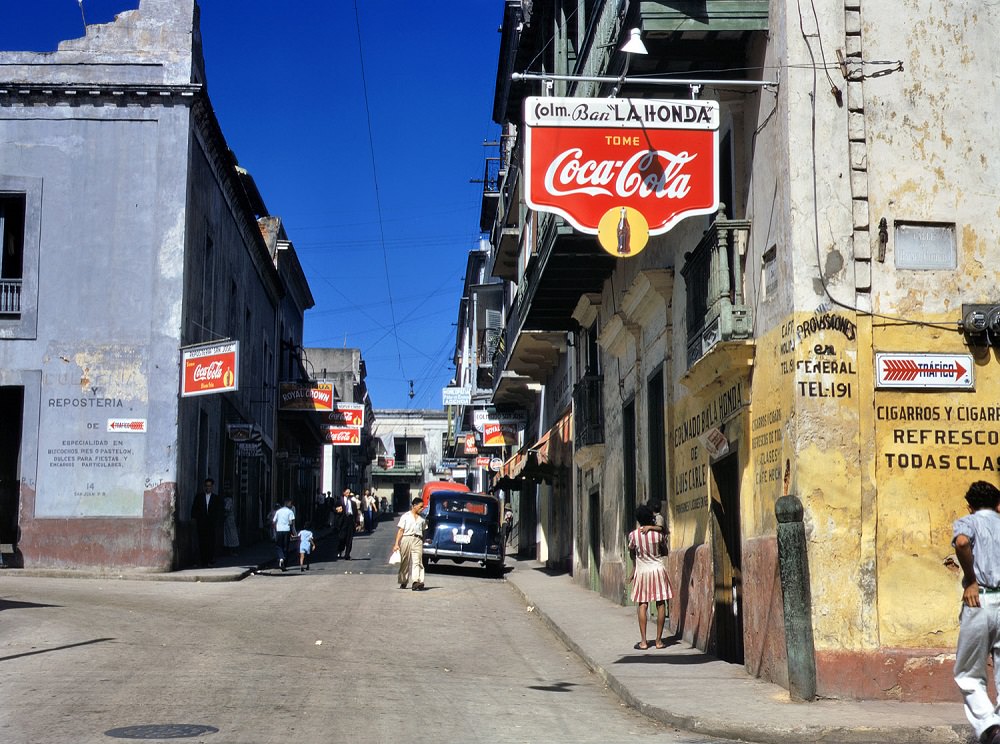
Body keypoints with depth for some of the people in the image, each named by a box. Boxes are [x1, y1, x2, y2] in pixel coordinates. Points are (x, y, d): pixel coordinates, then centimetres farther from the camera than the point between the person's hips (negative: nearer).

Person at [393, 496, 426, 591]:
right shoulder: (405, 516, 5)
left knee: (417, 561, -13)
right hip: (406, 539, -1)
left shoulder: (422, 518, 14)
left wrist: (423, 541, 6)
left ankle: (417, 582, -26)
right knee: (405, 562, 7)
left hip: (417, 540, 1)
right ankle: (403, 582, 21)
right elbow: (400, 531, 1)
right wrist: (396, 543, -6)